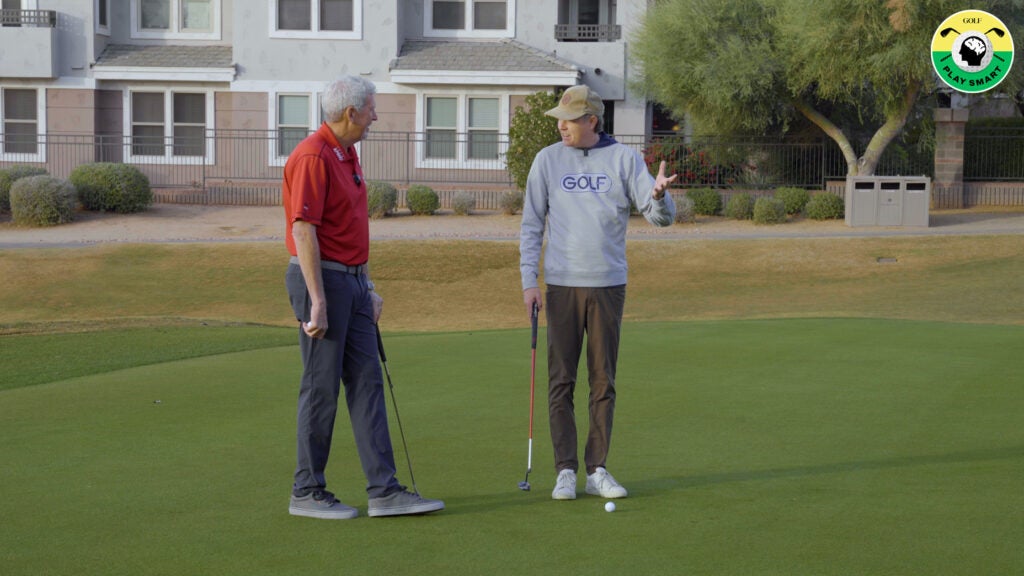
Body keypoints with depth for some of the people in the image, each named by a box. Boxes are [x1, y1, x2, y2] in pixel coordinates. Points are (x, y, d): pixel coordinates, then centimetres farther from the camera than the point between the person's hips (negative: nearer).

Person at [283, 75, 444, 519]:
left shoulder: (348, 156, 15)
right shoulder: (312, 157, -16)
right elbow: (303, 231, -21)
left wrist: (368, 288, 19)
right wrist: (317, 300, -23)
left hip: (351, 282, 10)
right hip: (321, 279, -10)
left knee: (367, 383, 6)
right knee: (321, 387, -3)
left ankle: (384, 490, 6)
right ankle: (307, 492, 7)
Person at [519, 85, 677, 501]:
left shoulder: (624, 159, 2)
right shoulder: (548, 160, 4)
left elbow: (660, 217, -3)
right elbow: (531, 224, 6)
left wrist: (659, 195, -27)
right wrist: (529, 281, -2)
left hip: (609, 286, 0)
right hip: (562, 285, 0)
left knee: (603, 382, 4)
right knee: (561, 382, -1)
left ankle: (597, 470, 10)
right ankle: (565, 471, 4)